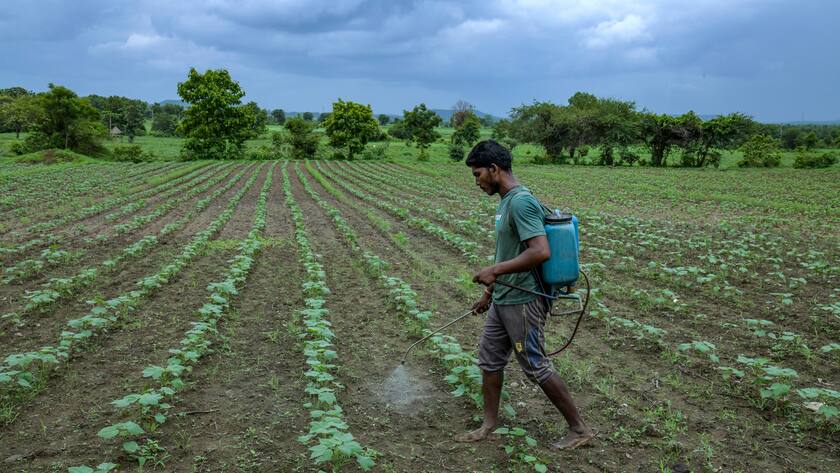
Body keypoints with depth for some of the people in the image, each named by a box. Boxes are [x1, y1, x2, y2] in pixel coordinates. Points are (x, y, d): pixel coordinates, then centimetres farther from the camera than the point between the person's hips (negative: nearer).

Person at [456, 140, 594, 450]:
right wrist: (491, 291, 23)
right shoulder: (507, 201, 10)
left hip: (522, 302, -10)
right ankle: (489, 426, 28)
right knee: (489, 359, 15)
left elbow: (540, 252, -30)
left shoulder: (521, 202, -21)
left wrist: (495, 271, -25)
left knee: (536, 367, 1)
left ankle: (579, 429, 17)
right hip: (503, 300, 10)